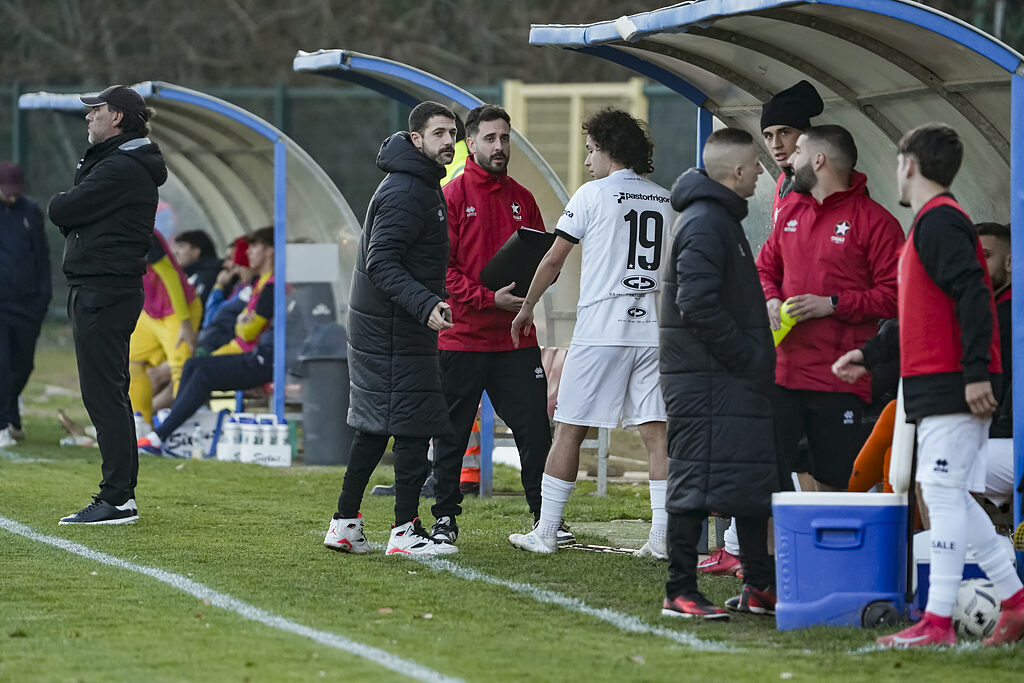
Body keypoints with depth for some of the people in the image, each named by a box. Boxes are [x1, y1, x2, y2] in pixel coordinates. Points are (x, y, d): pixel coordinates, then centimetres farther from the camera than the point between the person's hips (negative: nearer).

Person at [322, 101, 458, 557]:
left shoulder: (421, 186, 15)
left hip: (376, 326, 10)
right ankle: (405, 532, -6)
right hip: (394, 330, -10)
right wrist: (425, 305, -33)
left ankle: (345, 524, 16)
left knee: (372, 428, 12)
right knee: (414, 427, -7)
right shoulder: (404, 192, -18)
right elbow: (381, 263, -25)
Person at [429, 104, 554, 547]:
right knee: (452, 432, 4)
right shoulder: (452, 197, -2)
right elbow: (441, 266, -9)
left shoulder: (522, 199, 12)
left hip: (516, 340, 4)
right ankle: (445, 517, 13)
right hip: (461, 338, -3)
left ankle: (545, 515, 7)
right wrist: (489, 298, -18)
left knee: (534, 427, 0)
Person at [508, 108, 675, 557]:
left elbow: (553, 260, 1)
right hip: (652, 329, 5)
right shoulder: (664, 200, 13)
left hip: (600, 331, -5)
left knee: (569, 430, 2)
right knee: (656, 432, 1)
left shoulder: (594, 195, -3)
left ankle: (546, 533, 5)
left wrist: (526, 308, 14)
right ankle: (662, 537, -5)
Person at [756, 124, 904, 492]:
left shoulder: (874, 221, -5)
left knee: (832, 482, -1)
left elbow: (894, 295, -9)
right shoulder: (791, 212, 15)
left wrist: (832, 305, -15)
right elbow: (765, 268, 25)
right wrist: (770, 300, 3)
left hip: (838, 379, -5)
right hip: (781, 372, 5)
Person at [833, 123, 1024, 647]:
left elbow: (973, 295, -22)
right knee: (947, 496, 12)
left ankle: (937, 622, -10)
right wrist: (871, 354, 29)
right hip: (940, 387, 10)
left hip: (951, 387, -10)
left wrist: (976, 372, -26)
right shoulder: (934, 222, 21)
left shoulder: (939, 221, -11)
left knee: (944, 493, -10)